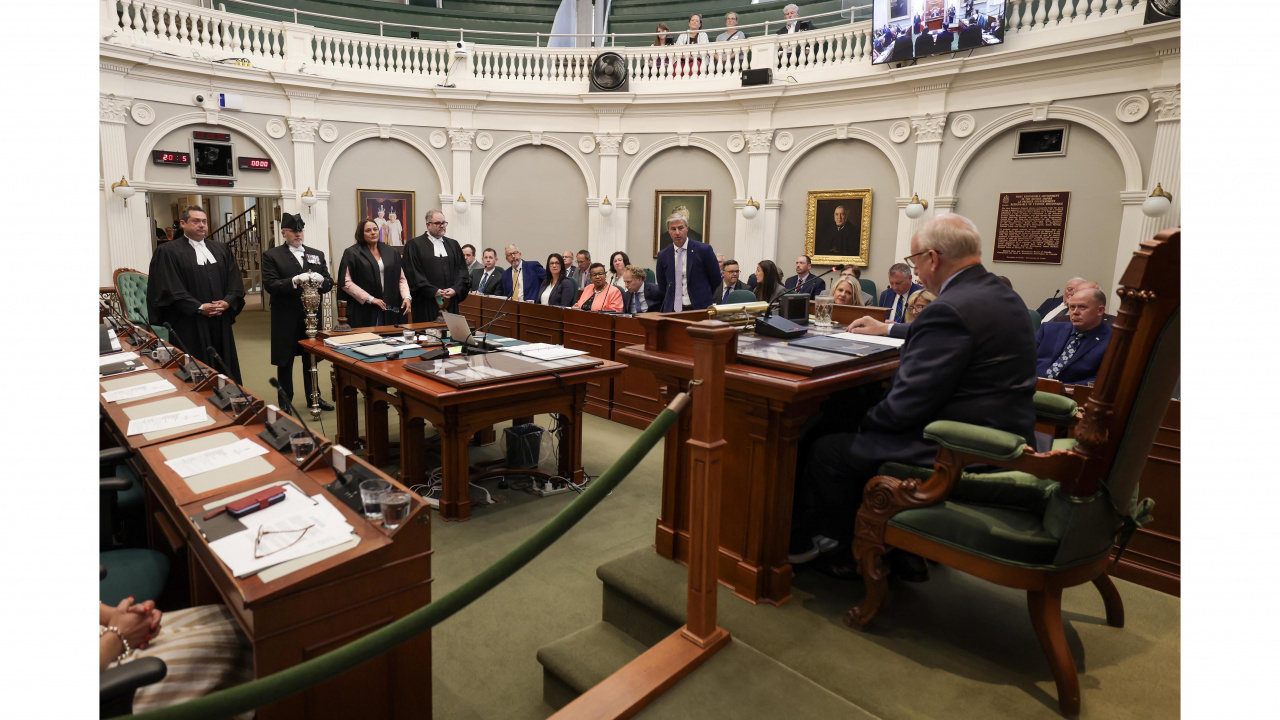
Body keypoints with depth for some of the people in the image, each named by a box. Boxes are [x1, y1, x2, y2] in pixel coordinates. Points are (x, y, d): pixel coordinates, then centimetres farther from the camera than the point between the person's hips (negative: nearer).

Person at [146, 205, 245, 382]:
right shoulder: (167, 252, -2)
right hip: (189, 326, -4)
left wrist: (227, 302, -9)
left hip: (221, 322, 4)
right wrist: (200, 308, -17)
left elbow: (235, 280, 8)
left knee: (224, 371, 9)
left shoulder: (221, 249, 14)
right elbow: (169, 288, -10)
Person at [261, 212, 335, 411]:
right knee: (285, 362, 7)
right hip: (286, 318, -3)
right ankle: (285, 402, 19)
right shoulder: (271, 255, -1)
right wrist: (295, 281, -25)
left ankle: (313, 397, 26)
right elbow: (269, 285, -12)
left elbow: (329, 283, 5)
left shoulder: (317, 254, 10)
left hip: (312, 316, 3)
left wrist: (321, 280, -18)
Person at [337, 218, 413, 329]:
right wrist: (370, 299, -10)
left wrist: (407, 297, -6)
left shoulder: (392, 252, 14)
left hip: (390, 310, 3)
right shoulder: (352, 253, 3)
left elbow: (401, 278, 13)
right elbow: (346, 282, -5)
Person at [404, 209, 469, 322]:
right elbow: (414, 274, -7)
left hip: (450, 303, 4)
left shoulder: (453, 244, 15)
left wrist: (456, 289, -7)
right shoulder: (415, 245, 1)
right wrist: (434, 291, -14)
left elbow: (462, 269, 10)